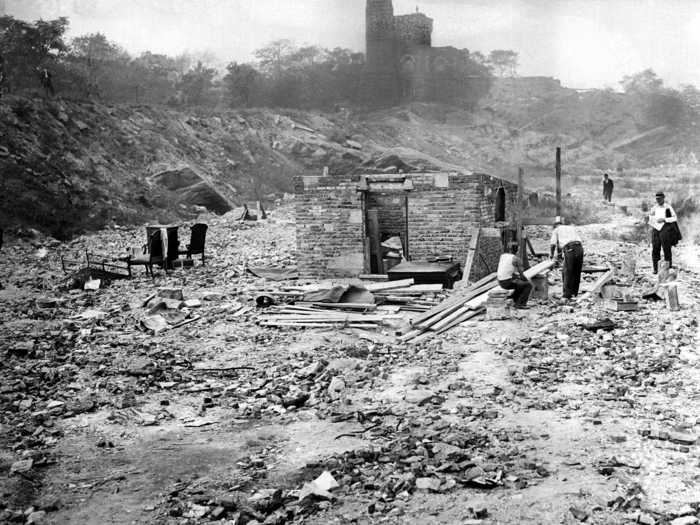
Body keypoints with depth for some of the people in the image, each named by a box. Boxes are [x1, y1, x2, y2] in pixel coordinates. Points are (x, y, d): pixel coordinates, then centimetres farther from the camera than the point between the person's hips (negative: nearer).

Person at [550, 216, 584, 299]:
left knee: (567, 273, 3)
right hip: (579, 248, 5)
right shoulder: (572, 228, 33)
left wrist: (551, 254, 21)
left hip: (569, 249, -5)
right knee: (577, 273, 14)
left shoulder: (556, 230, 18)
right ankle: (574, 293, 20)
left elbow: (552, 244, 5)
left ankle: (567, 295, 1)